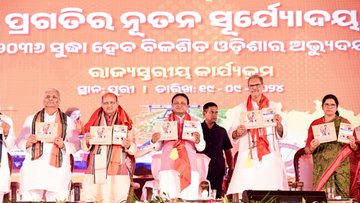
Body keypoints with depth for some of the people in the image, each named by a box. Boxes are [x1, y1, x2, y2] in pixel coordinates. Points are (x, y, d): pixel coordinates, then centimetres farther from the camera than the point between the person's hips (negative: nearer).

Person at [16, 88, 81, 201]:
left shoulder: (67, 121, 13)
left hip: (57, 170, -1)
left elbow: (76, 144, 7)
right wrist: (28, 143, -10)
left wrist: (63, 145, -12)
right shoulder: (31, 119, 16)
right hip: (34, 169, 1)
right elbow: (19, 142, 12)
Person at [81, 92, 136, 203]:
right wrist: (87, 142, -11)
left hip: (118, 173, -2)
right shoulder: (95, 121, 11)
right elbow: (84, 148, 10)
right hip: (95, 172, 2)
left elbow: (134, 150, 3)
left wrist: (128, 145, -18)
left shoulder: (125, 123, 6)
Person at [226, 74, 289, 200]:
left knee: (273, 192, -9)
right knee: (245, 192, -12)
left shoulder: (274, 107, 13)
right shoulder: (240, 109, 13)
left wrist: (279, 124, -12)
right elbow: (232, 135, 7)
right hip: (248, 157, 0)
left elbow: (281, 135, 8)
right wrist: (237, 132, -14)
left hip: (269, 156, 1)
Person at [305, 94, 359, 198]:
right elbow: (307, 150, 7)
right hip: (321, 168, 1)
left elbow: (355, 148, 6)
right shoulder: (315, 124, 8)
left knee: (339, 195, -7)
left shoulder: (344, 122, 5)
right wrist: (312, 147, -14)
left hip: (340, 167, -1)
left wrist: (353, 144, -16)